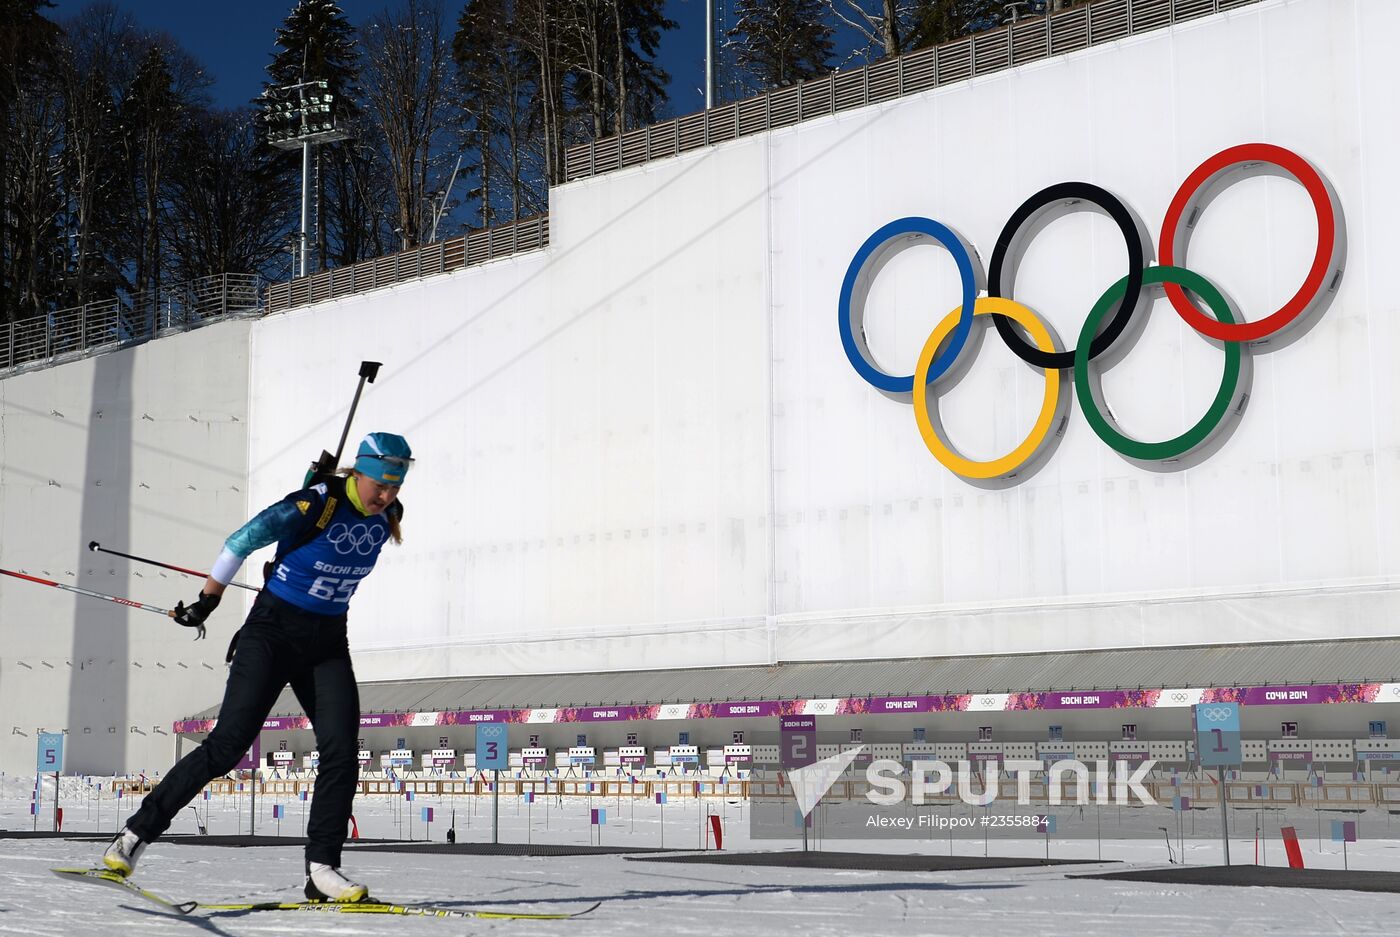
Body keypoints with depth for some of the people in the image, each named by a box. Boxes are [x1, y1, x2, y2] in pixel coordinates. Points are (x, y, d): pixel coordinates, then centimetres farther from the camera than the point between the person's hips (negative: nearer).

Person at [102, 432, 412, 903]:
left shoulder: (385, 520, 0)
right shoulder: (313, 506, -19)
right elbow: (242, 541, -8)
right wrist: (206, 602, 0)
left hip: (327, 644, 5)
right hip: (272, 633, -5)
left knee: (342, 749, -10)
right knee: (229, 742, -10)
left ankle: (321, 868, -6)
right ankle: (138, 831, 3)